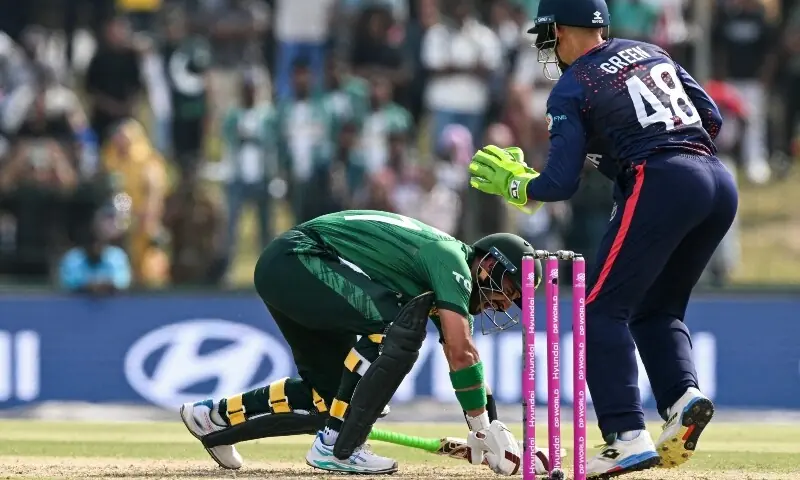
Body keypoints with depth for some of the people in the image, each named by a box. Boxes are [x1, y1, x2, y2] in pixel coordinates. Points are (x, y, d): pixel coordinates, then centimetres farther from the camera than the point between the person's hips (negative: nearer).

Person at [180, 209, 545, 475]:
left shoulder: (453, 286, 14)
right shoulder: (451, 259, -15)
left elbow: (459, 357, 13)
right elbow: (461, 351, -22)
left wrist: (491, 431, 4)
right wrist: (485, 429, -18)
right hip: (295, 258, -11)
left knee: (330, 394, 12)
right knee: (396, 326, -25)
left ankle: (214, 417, 27)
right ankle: (335, 448, -21)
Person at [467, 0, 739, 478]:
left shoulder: (571, 89, 6)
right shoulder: (652, 53, 23)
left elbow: (561, 183, 0)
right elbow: (712, 118, 18)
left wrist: (514, 184, 18)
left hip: (659, 186, -7)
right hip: (721, 184, 7)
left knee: (604, 309, -2)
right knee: (656, 309, 20)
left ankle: (628, 437, -15)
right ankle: (685, 396, -6)